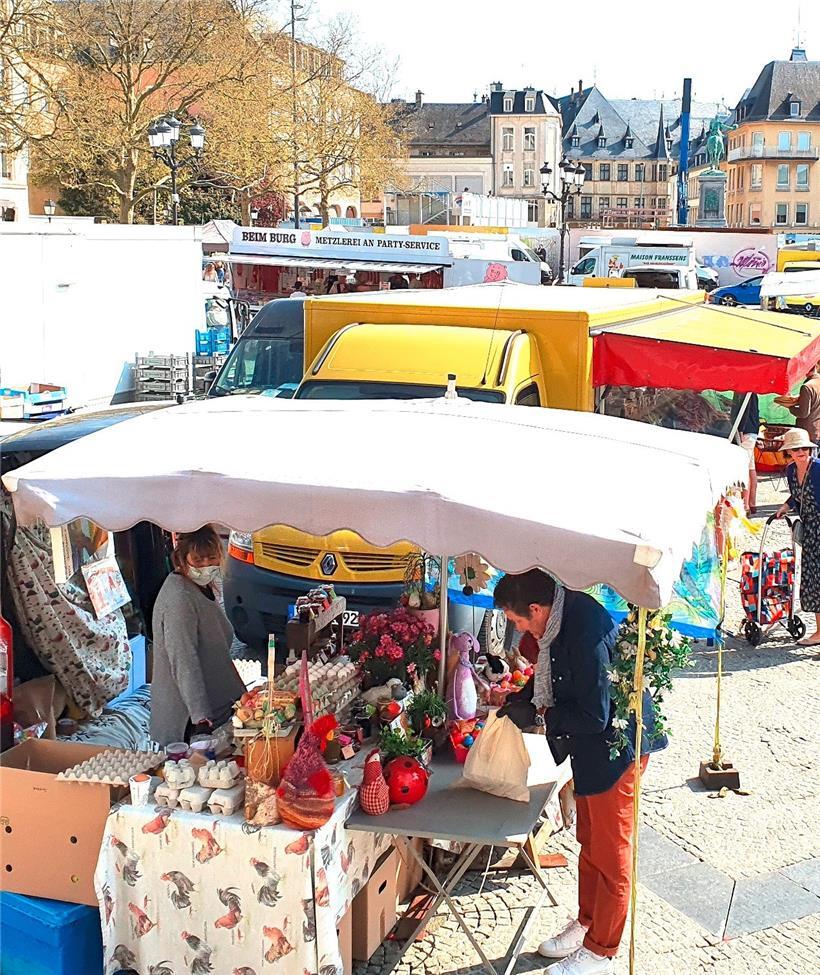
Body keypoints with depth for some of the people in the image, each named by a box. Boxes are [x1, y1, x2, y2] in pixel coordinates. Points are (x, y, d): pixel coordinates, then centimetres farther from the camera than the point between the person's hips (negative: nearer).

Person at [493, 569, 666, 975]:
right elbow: (552, 676, 15)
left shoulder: (587, 635, -33)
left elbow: (594, 716, -28)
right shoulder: (560, 615, -4)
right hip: (590, 746, 9)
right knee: (589, 842, 23)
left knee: (611, 853, 6)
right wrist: (524, 698, -1)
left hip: (615, 744, -9)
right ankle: (586, 923, 39)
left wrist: (538, 716, -18)